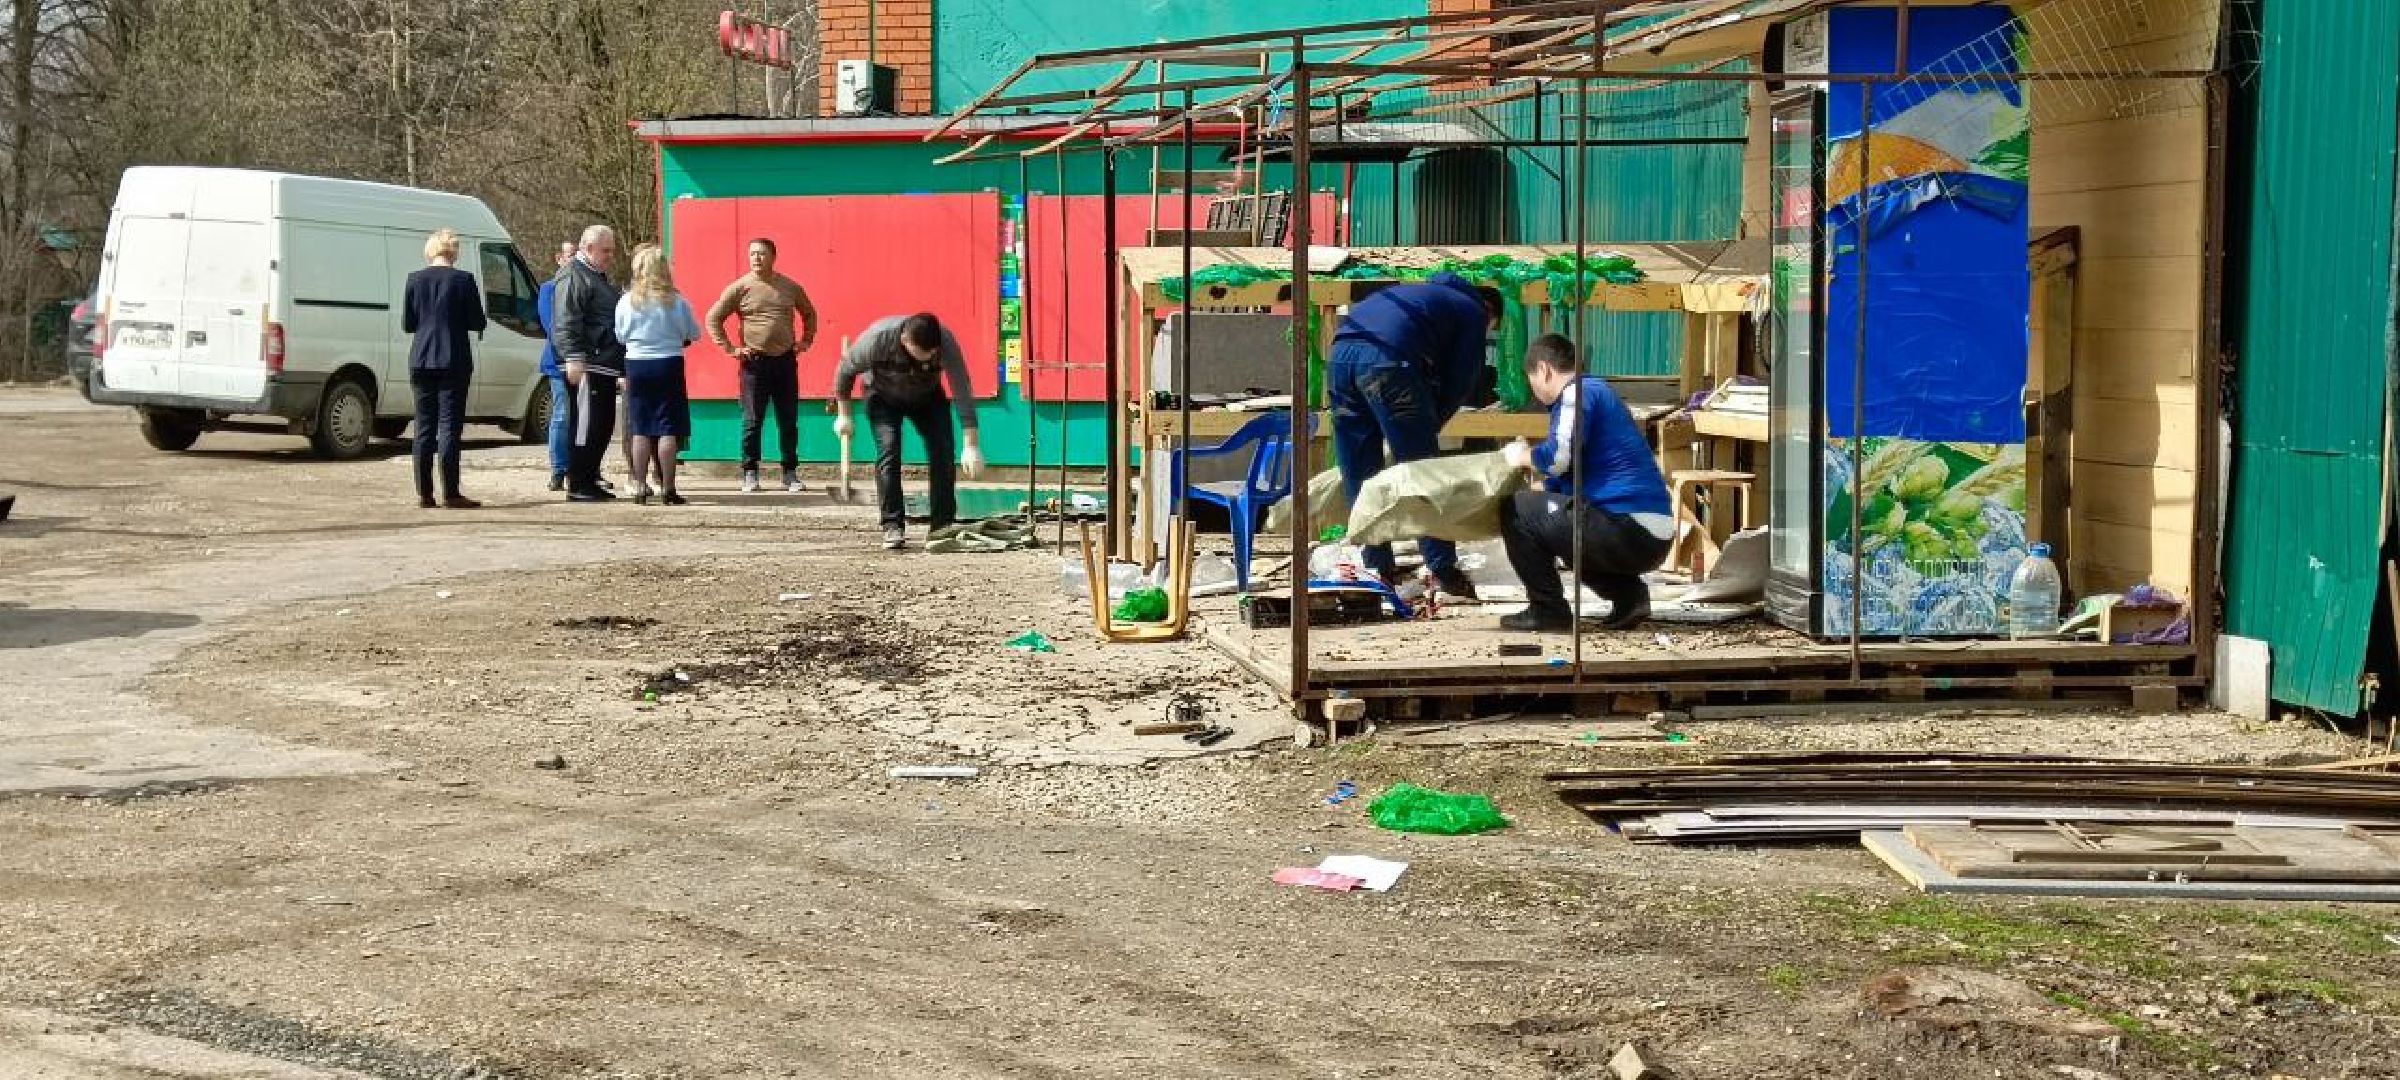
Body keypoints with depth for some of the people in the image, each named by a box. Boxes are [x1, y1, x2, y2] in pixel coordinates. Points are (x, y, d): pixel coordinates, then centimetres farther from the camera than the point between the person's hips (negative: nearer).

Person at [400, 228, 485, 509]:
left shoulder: (415, 279, 1)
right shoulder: (464, 280, -7)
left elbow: (407, 324, 5)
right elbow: (477, 322, -5)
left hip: (421, 361, 3)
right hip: (454, 362, -3)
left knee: (424, 427, 9)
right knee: (450, 426, -2)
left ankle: (424, 494, 8)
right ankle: (451, 494, -5)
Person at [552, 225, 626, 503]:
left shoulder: (597, 276, 23)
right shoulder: (573, 276, -9)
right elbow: (567, 322, -18)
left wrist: (618, 361, 31)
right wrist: (574, 359, -25)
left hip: (604, 365, 10)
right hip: (587, 365, -10)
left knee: (604, 425, 12)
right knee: (586, 424, -8)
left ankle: (589, 480, 20)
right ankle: (578, 485, -5)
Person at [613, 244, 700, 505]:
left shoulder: (626, 301, -4)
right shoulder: (676, 301, -7)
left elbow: (620, 336, 7)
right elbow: (694, 334, 2)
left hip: (636, 366, 2)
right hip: (669, 365, -2)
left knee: (640, 431, 7)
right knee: (668, 430, 1)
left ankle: (640, 488, 8)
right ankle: (667, 489, -1)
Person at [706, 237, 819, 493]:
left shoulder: (790, 287, 7)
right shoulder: (740, 287, -2)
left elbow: (809, 313, 24)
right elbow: (713, 318, 1)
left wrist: (806, 341, 13)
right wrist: (730, 349, -4)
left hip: (785, 361, 3)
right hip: (755, 363, -3)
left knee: (789, 421, 6)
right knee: (752, 421, 0)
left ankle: (790, 473, 14)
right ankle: (750, 474, 7)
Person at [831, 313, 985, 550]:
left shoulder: (946, 343, -34)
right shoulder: (878, 338, -36)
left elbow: (963, 393, -32)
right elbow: (846, 370, -17)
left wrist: (971, 445, -37)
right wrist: (843, 415, -9)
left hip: (927, 397, 1)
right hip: (884, 397, -1)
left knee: (942, 451, -13)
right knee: (888, 451, -20)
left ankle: (943, 525, -4)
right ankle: (893, 526, -15)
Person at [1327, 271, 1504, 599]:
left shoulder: (1431, 293, 39)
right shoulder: (1474, 311, 19)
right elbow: (1460, 383, 12)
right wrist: (1428, 425, 24)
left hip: (1341, 352, 7)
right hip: (1386, 359, -7)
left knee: (1360, 473, 14)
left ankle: (1380, 566, 18)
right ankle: (1442, 569, 2)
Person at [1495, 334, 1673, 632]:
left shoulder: (1578, 392, -6)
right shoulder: (1596, 390, 23)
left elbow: (1558, 457, -20)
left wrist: (1522, 456, -1)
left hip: (1629, 531, -10)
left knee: (1516, 511, -3)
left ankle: (1548, 611, 1)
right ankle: (1628, 594, 14)